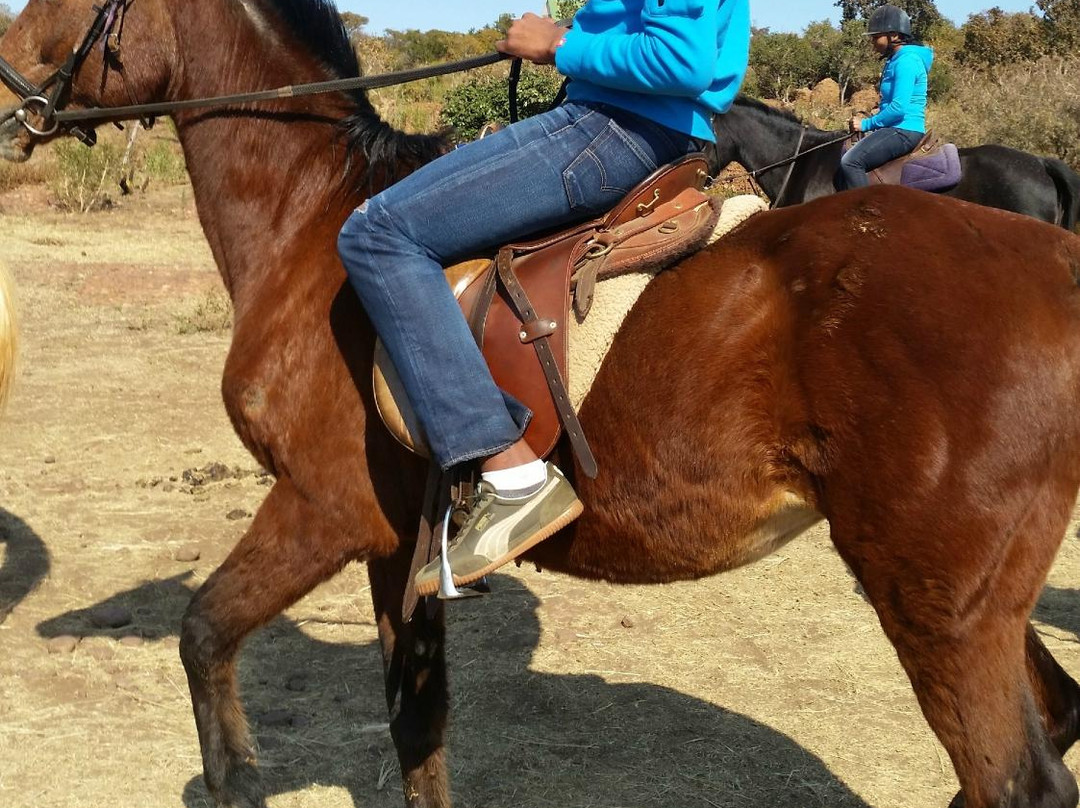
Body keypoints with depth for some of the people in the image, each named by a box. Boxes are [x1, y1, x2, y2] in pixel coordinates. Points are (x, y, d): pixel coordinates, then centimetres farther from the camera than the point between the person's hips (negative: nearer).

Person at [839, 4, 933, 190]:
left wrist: (867, 124, -13)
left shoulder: (906, 61, -14)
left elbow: (898, 107, -22)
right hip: (896, 129, 11)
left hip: (904, 131, -11)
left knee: (851, 162, -26)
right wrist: (870, 122, 10)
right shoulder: (895, 60, 17)